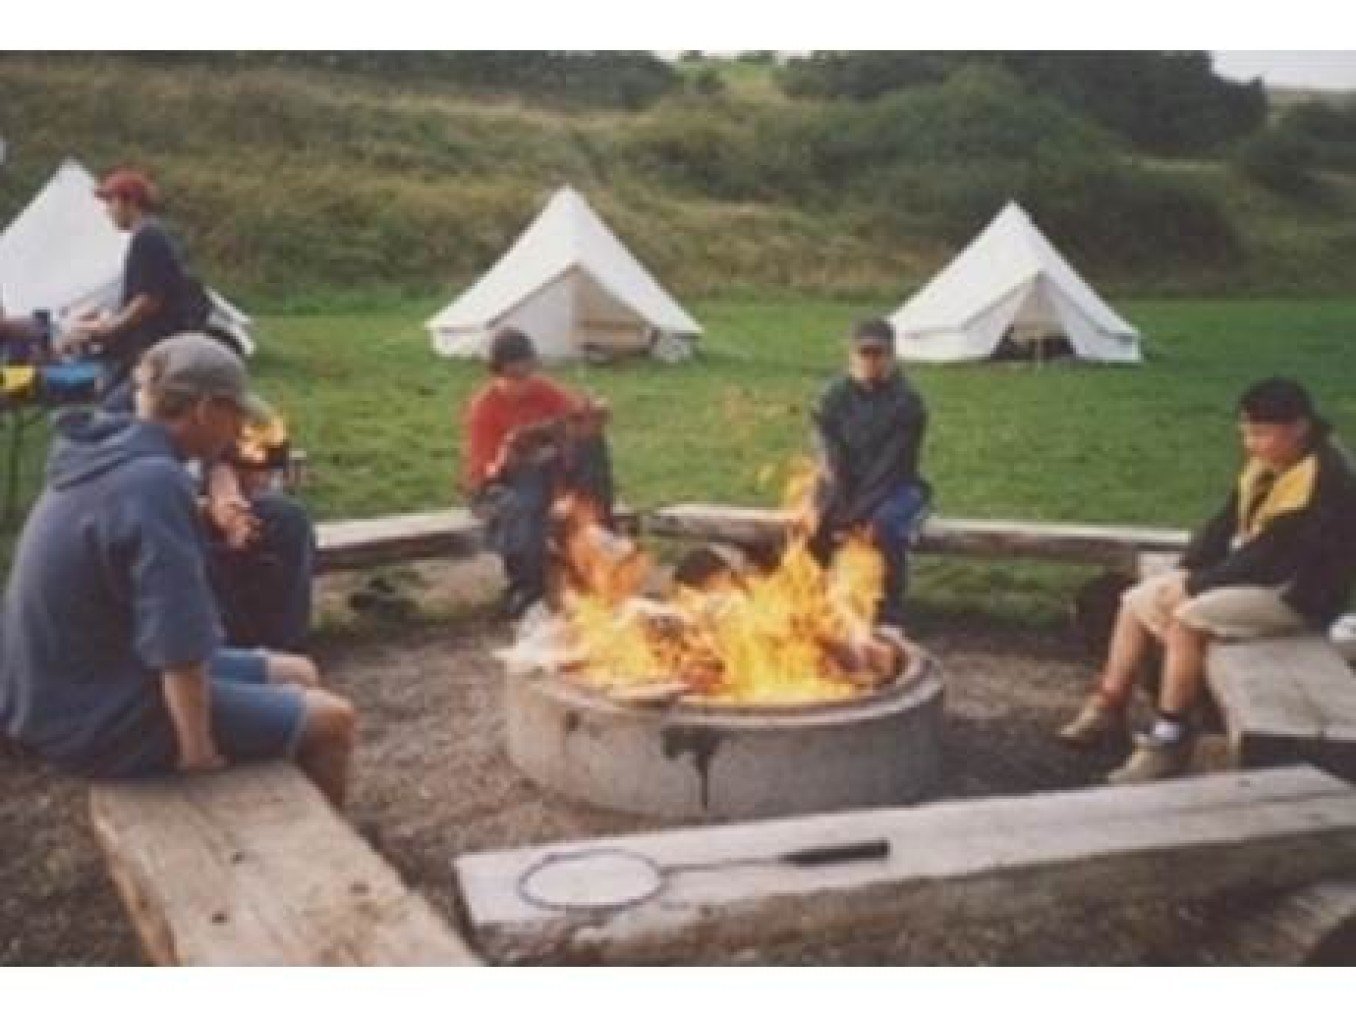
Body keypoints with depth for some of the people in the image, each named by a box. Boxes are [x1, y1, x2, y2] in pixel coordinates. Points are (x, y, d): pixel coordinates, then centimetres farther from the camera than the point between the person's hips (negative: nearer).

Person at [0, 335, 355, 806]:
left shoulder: (108, 453, 4)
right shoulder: (154, 482, -27)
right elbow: (179, 639, -31)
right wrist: (197, 749, -22)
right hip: (101, 718, -10)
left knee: (298, 675, 19)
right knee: (331, 720, -1)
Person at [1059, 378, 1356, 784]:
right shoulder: (1267, 463, 4)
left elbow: (1270, 559, -27)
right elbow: (1227, 523, 9)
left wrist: (1193, 586, -21)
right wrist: (1184, 571, -4)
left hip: (1297, 592, -10)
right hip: (1248, 570, 10)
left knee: (1186, 618, -31)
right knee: (1137, 601, 0)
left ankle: (1169, 740, -21)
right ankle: (1107, 709, 8)